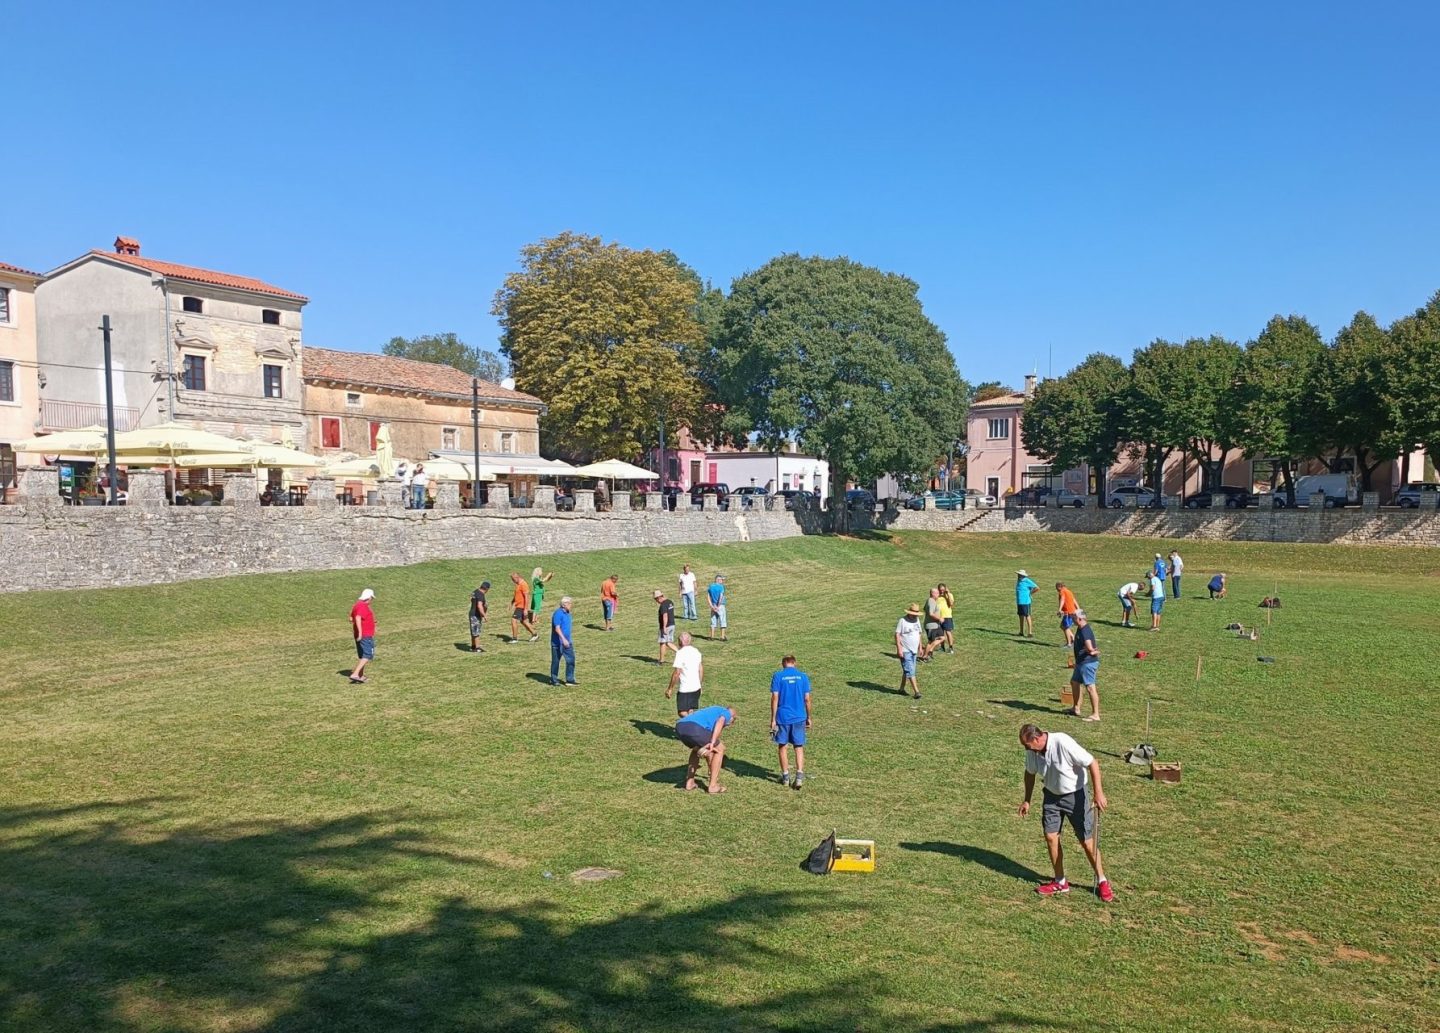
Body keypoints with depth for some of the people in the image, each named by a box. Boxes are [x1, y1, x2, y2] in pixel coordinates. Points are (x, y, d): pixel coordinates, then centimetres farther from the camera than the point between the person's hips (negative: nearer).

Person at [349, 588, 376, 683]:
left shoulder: (357, 604, 14)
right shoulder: (363, 606, -17)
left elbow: (351, 618, 21)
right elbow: (358, 618, -30)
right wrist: (360, 632, -31)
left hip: (360, 635, 10)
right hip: (365, 636, -10)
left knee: (362, 656, 16)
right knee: (368, 656, -10)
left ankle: (361, 676, 20)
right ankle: (355, 674, -19)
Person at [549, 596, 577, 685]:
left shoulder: (567, 613, 10)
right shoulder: (558, 613, -17)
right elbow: (557, 628, -23)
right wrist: (563, 639, -28)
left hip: (567, 641, 8)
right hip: (557, 642, -8)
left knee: (571, 659, 3)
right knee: (556, 661, 5)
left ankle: (570, 680, 8)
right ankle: (554, 680, 18)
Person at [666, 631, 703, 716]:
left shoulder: (680, 653, -14)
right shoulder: (696, 652, 9)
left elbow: (676, 673, -17)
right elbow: (701, 670, 15)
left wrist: (670, 688, -10)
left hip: (685, 689, -7)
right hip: (696, 687, 7)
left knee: (682, 713, -3)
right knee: (692, 712, 15)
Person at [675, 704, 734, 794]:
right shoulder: (727, 713, 23)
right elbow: (720, 722, -3)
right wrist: (712, 743, -14)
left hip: (679, 727, 7)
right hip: (694, 728, -7)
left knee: (697, 748, 36)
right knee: (720, 749, 17)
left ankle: (689, 782, 29)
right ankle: (713, 786, 17)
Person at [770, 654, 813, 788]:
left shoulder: (777, 676, -3)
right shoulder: (803, 676, 3)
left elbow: (774, 698, -7)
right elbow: (807, 699, 2)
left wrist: (773, 719, -3)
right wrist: (808, 717, 12)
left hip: (782, 717, -1)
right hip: (799, 717, 1)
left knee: (782, 746, 12)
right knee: (799, 747, 9)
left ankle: (785, 776, 18)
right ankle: (799, 775, -3)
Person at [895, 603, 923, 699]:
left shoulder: (917, 620, 10)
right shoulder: (903, 621, -13)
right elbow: (897, 634, -14)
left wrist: (920, 647, 19)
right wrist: (899, 649, -18)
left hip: (914, 650, 7)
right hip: (905, 651, -7)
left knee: (906, 671, 13)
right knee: (910, 671, -9)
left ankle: (902, 689, 24)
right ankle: (916, 691, -12)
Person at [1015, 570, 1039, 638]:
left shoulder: (1027, 581, -15)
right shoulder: (1019, 581, 10)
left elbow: (1037, 588, -17)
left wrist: (1030, 593, -10)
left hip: (1025, 602, -8)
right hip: (1019, 602, 8)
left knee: (1027, 617, -6)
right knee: (1021, 616, 13)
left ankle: (1030, 633, -3)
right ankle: (1021, 633, 20)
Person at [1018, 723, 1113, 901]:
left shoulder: (1063, 743, -31)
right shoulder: (1032, 751, -10)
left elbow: (1093, 763, -26)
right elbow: (1030, 773, 9)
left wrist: (1098, 793, -28)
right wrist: (1027, 801, 10)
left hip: (1075, 795, -5)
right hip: (1051, 796, 5)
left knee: (1087, 841, -1)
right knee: (1050, 837, 2)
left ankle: (1102, 881, 17)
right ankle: (1060, 882, 16)